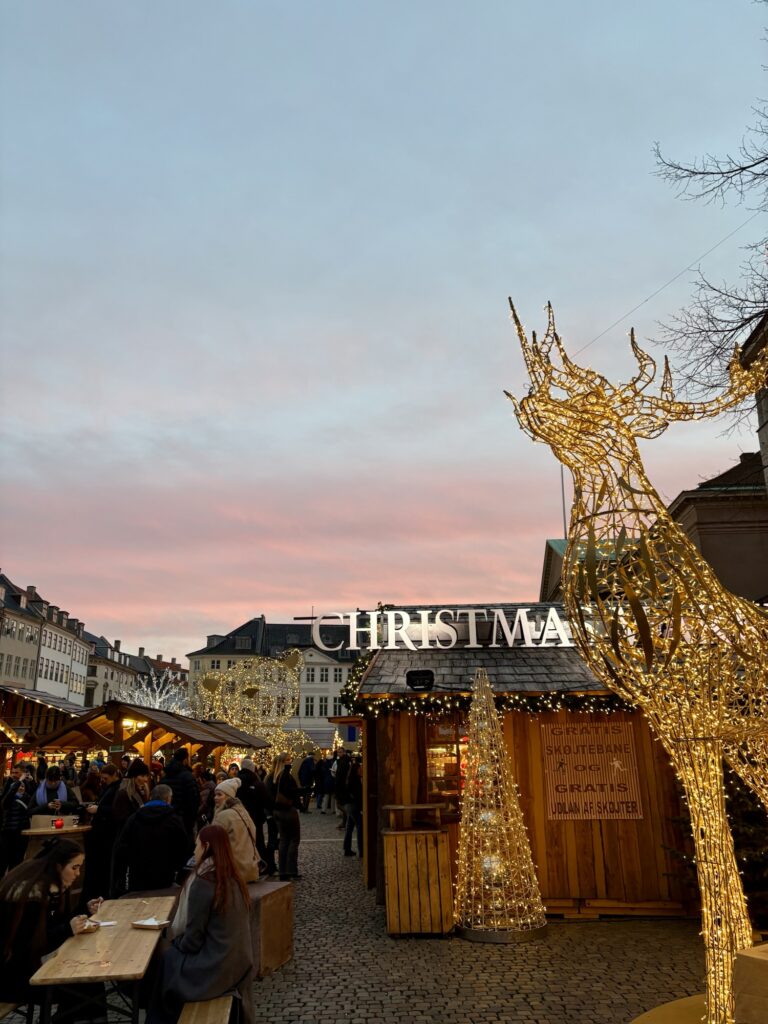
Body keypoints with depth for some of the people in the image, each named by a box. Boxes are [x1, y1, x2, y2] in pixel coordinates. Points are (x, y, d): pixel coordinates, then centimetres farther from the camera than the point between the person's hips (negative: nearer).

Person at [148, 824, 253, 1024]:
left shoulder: (203, 882, -21)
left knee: (162, 965, 17)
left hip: (215, 968, -6)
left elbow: (193, 939, -16)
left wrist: (175, 942, 4)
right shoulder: (232, 878, 1)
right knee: (172, 957, 25)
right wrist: (179, 942, 17)